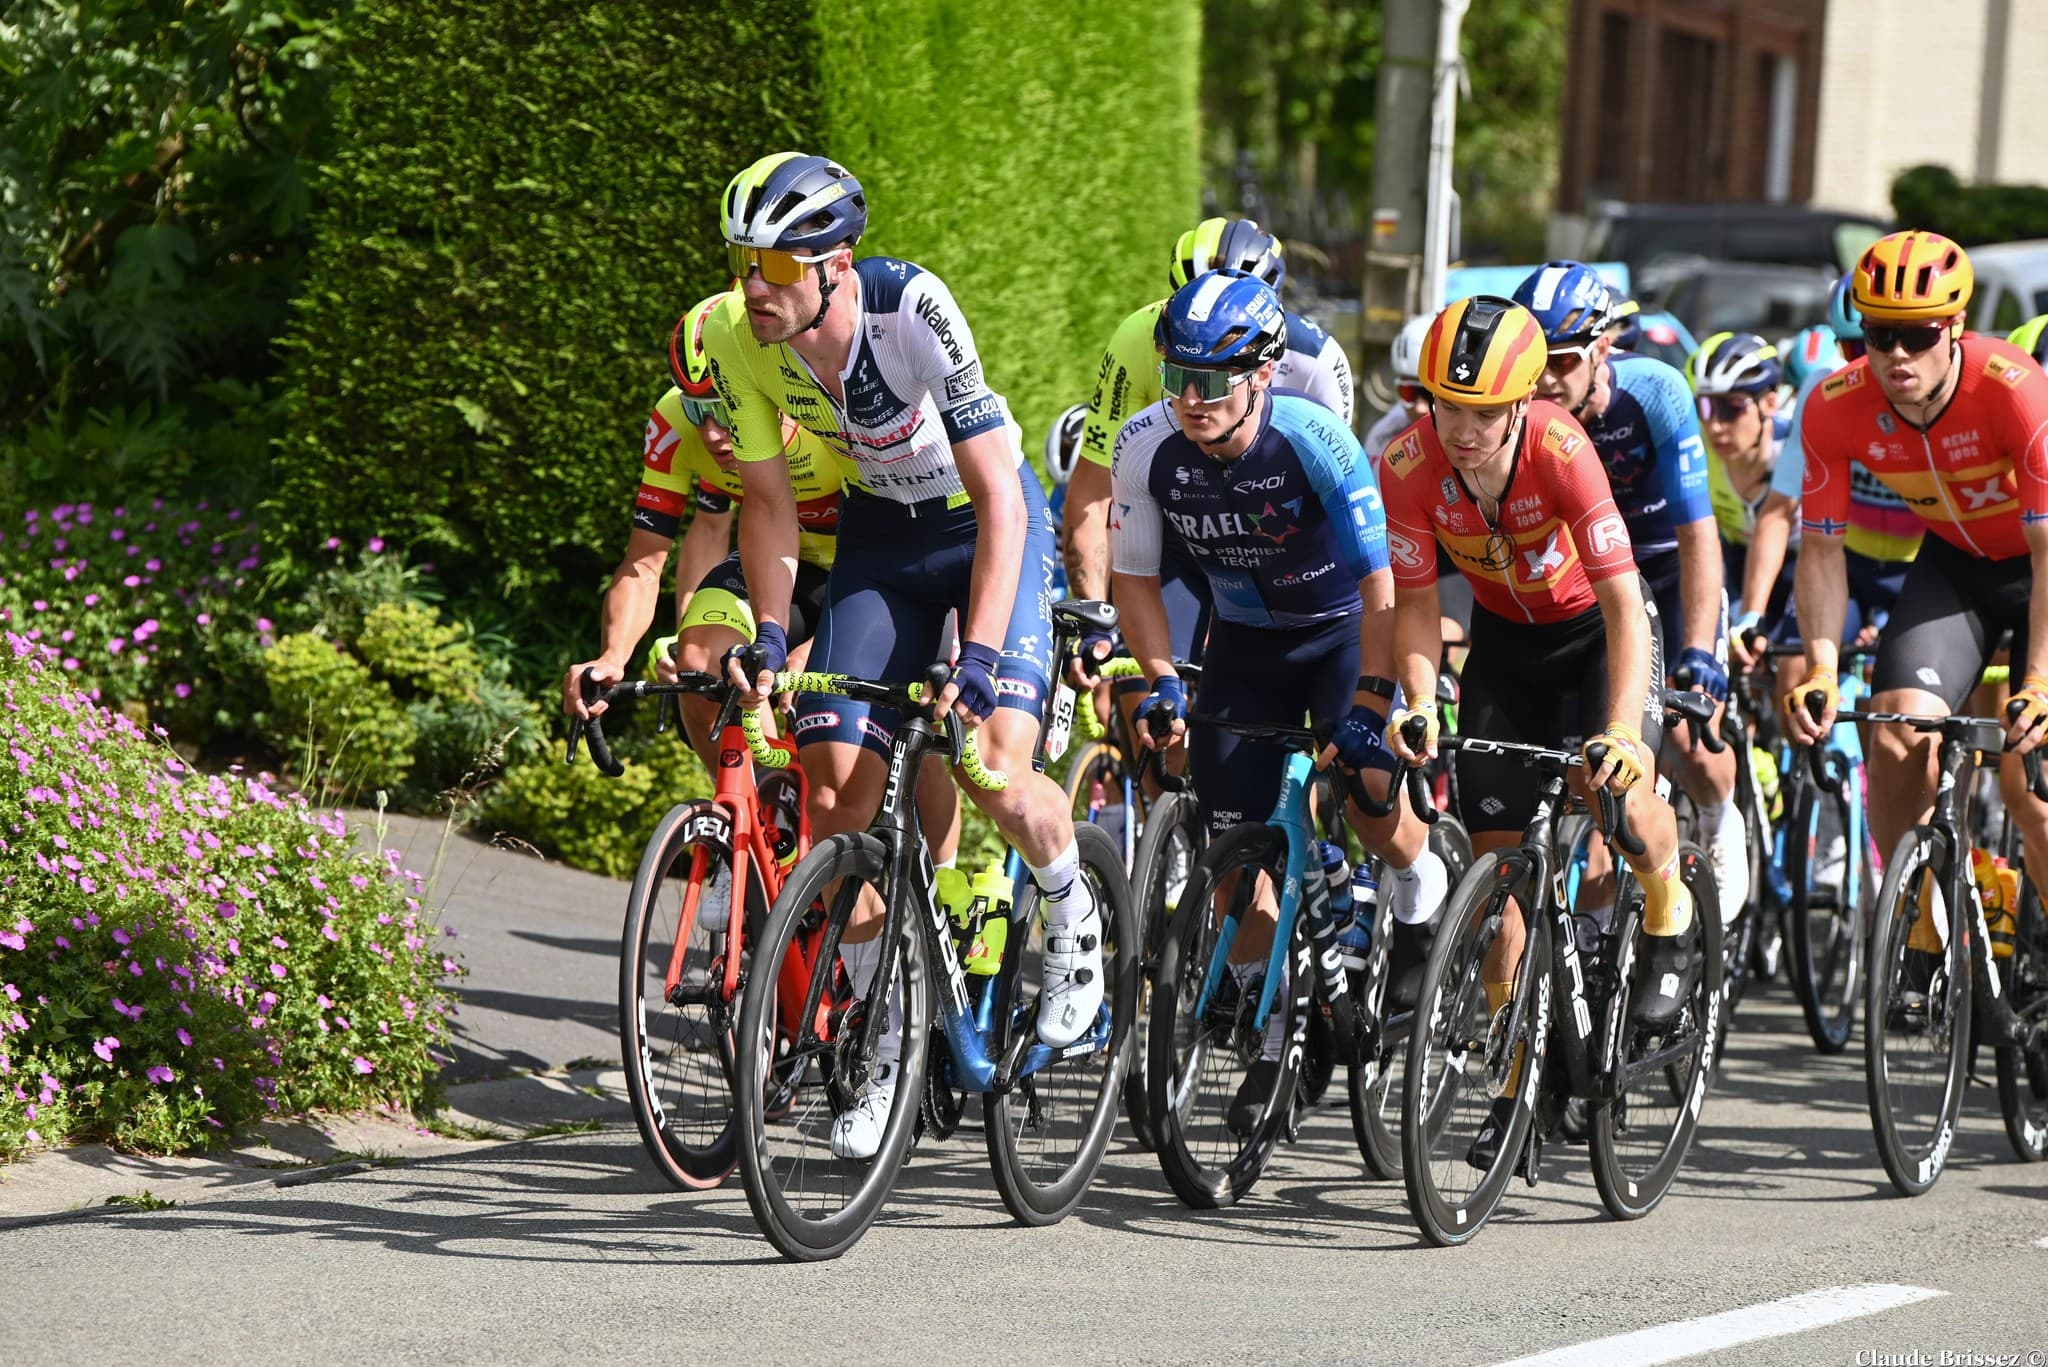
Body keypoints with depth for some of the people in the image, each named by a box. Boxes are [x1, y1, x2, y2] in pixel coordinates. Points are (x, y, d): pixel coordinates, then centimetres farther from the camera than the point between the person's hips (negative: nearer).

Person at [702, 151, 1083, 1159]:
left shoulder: (913, 310, -33)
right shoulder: (737, 339, -19)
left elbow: (1000, 501, -33)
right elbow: (769, 501, -4)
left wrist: (977, 657, -41)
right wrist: (767, 638, -14)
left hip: (988, 527, -4)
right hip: (878, 535, 4)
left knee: (998, 778, -23)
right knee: (835, 797, -7)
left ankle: (1074, 913, 11)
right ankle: (893, 1035, 10)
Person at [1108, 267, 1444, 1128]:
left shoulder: (1313, 439, -29)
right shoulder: (1148, 447, -20)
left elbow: (1378, 583, -26)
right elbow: (1135, 578, -8)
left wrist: (1368, 704, -32)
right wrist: (1160, 681, -21)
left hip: (1342, 628, -3)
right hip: (1245, 638, 3)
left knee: (1368, 786, -26)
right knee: (1232, 842, -4)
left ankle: (1421, 895, 8)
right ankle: (1275, 1032, 11)